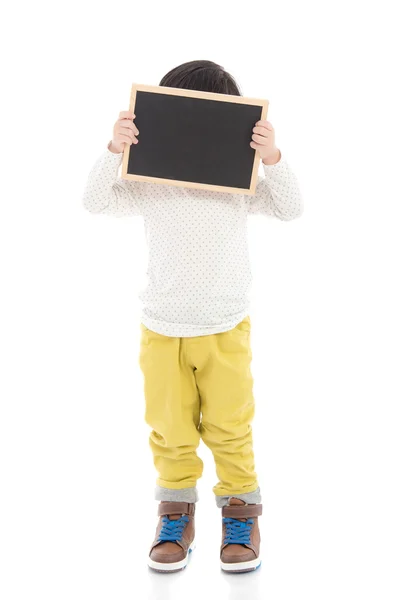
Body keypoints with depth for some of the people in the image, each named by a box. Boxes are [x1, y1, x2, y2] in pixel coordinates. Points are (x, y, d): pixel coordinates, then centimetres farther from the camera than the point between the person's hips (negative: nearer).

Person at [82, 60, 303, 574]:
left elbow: (290, 209, -10)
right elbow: (95, 202, -13)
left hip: (226, 329, 0)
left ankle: (241, 511, 28)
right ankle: (176, 514, 29)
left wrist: (273, 159, -25)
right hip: (161, 331, 1)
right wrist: (114, 151, -28)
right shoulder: (150, 184, -6)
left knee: (229, 426, 10)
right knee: (170, 429, 11)